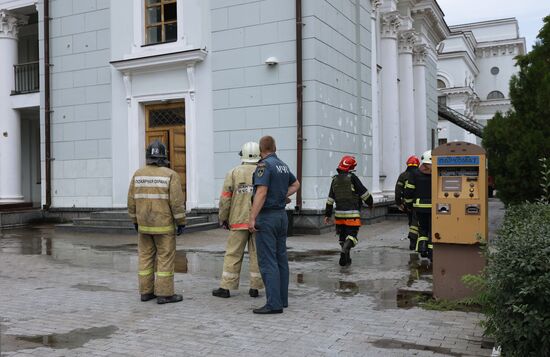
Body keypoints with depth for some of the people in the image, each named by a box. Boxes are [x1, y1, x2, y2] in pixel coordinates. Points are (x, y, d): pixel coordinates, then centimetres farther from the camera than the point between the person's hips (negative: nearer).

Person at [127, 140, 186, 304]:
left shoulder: (138, 174, 1)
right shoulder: (171, 175, -12)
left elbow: (132, 200, 4)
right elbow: (177, 202, -16)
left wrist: (135, 221, 15)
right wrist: (181, 222, -8)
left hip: (144, 224, 5)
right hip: (164, 225, -5)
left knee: (146, 257, 11)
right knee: (166, 258, 1)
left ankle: (146, 292, 16)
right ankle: (164, 294, 2)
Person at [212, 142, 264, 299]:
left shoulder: (233, 173, -1)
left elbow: (225, 198, -4)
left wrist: (223, 218, 6)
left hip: (239, 221, -1)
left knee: (233, 255, 5)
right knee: (257, 255, 8)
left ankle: (225, 288, 8)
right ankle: (255, 288, 11)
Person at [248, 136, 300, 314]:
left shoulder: (264, 165, -14)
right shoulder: (283, 165, 12)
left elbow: (261, 193, -22)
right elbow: (296, 184, 29)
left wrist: (252, 218, -22)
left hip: (267, 217, -8)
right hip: (282, 215, 9)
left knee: (268, 261, -7)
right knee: (281, 259, 13)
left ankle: (274, 304, -7)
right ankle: (282, 299, 19)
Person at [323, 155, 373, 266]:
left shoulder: (335, 180, 7)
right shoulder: (352, 178, -10)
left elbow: (330, 199, 10)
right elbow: (364, 193, -7)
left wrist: (327, 214, 15)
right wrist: (370, 203, 11)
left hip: (339, 213, 6)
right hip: (352, 213, -6)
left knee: (343, 236, 16)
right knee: (351, 235, -4)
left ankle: (346, 259, 20)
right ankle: (344, 251, -28)